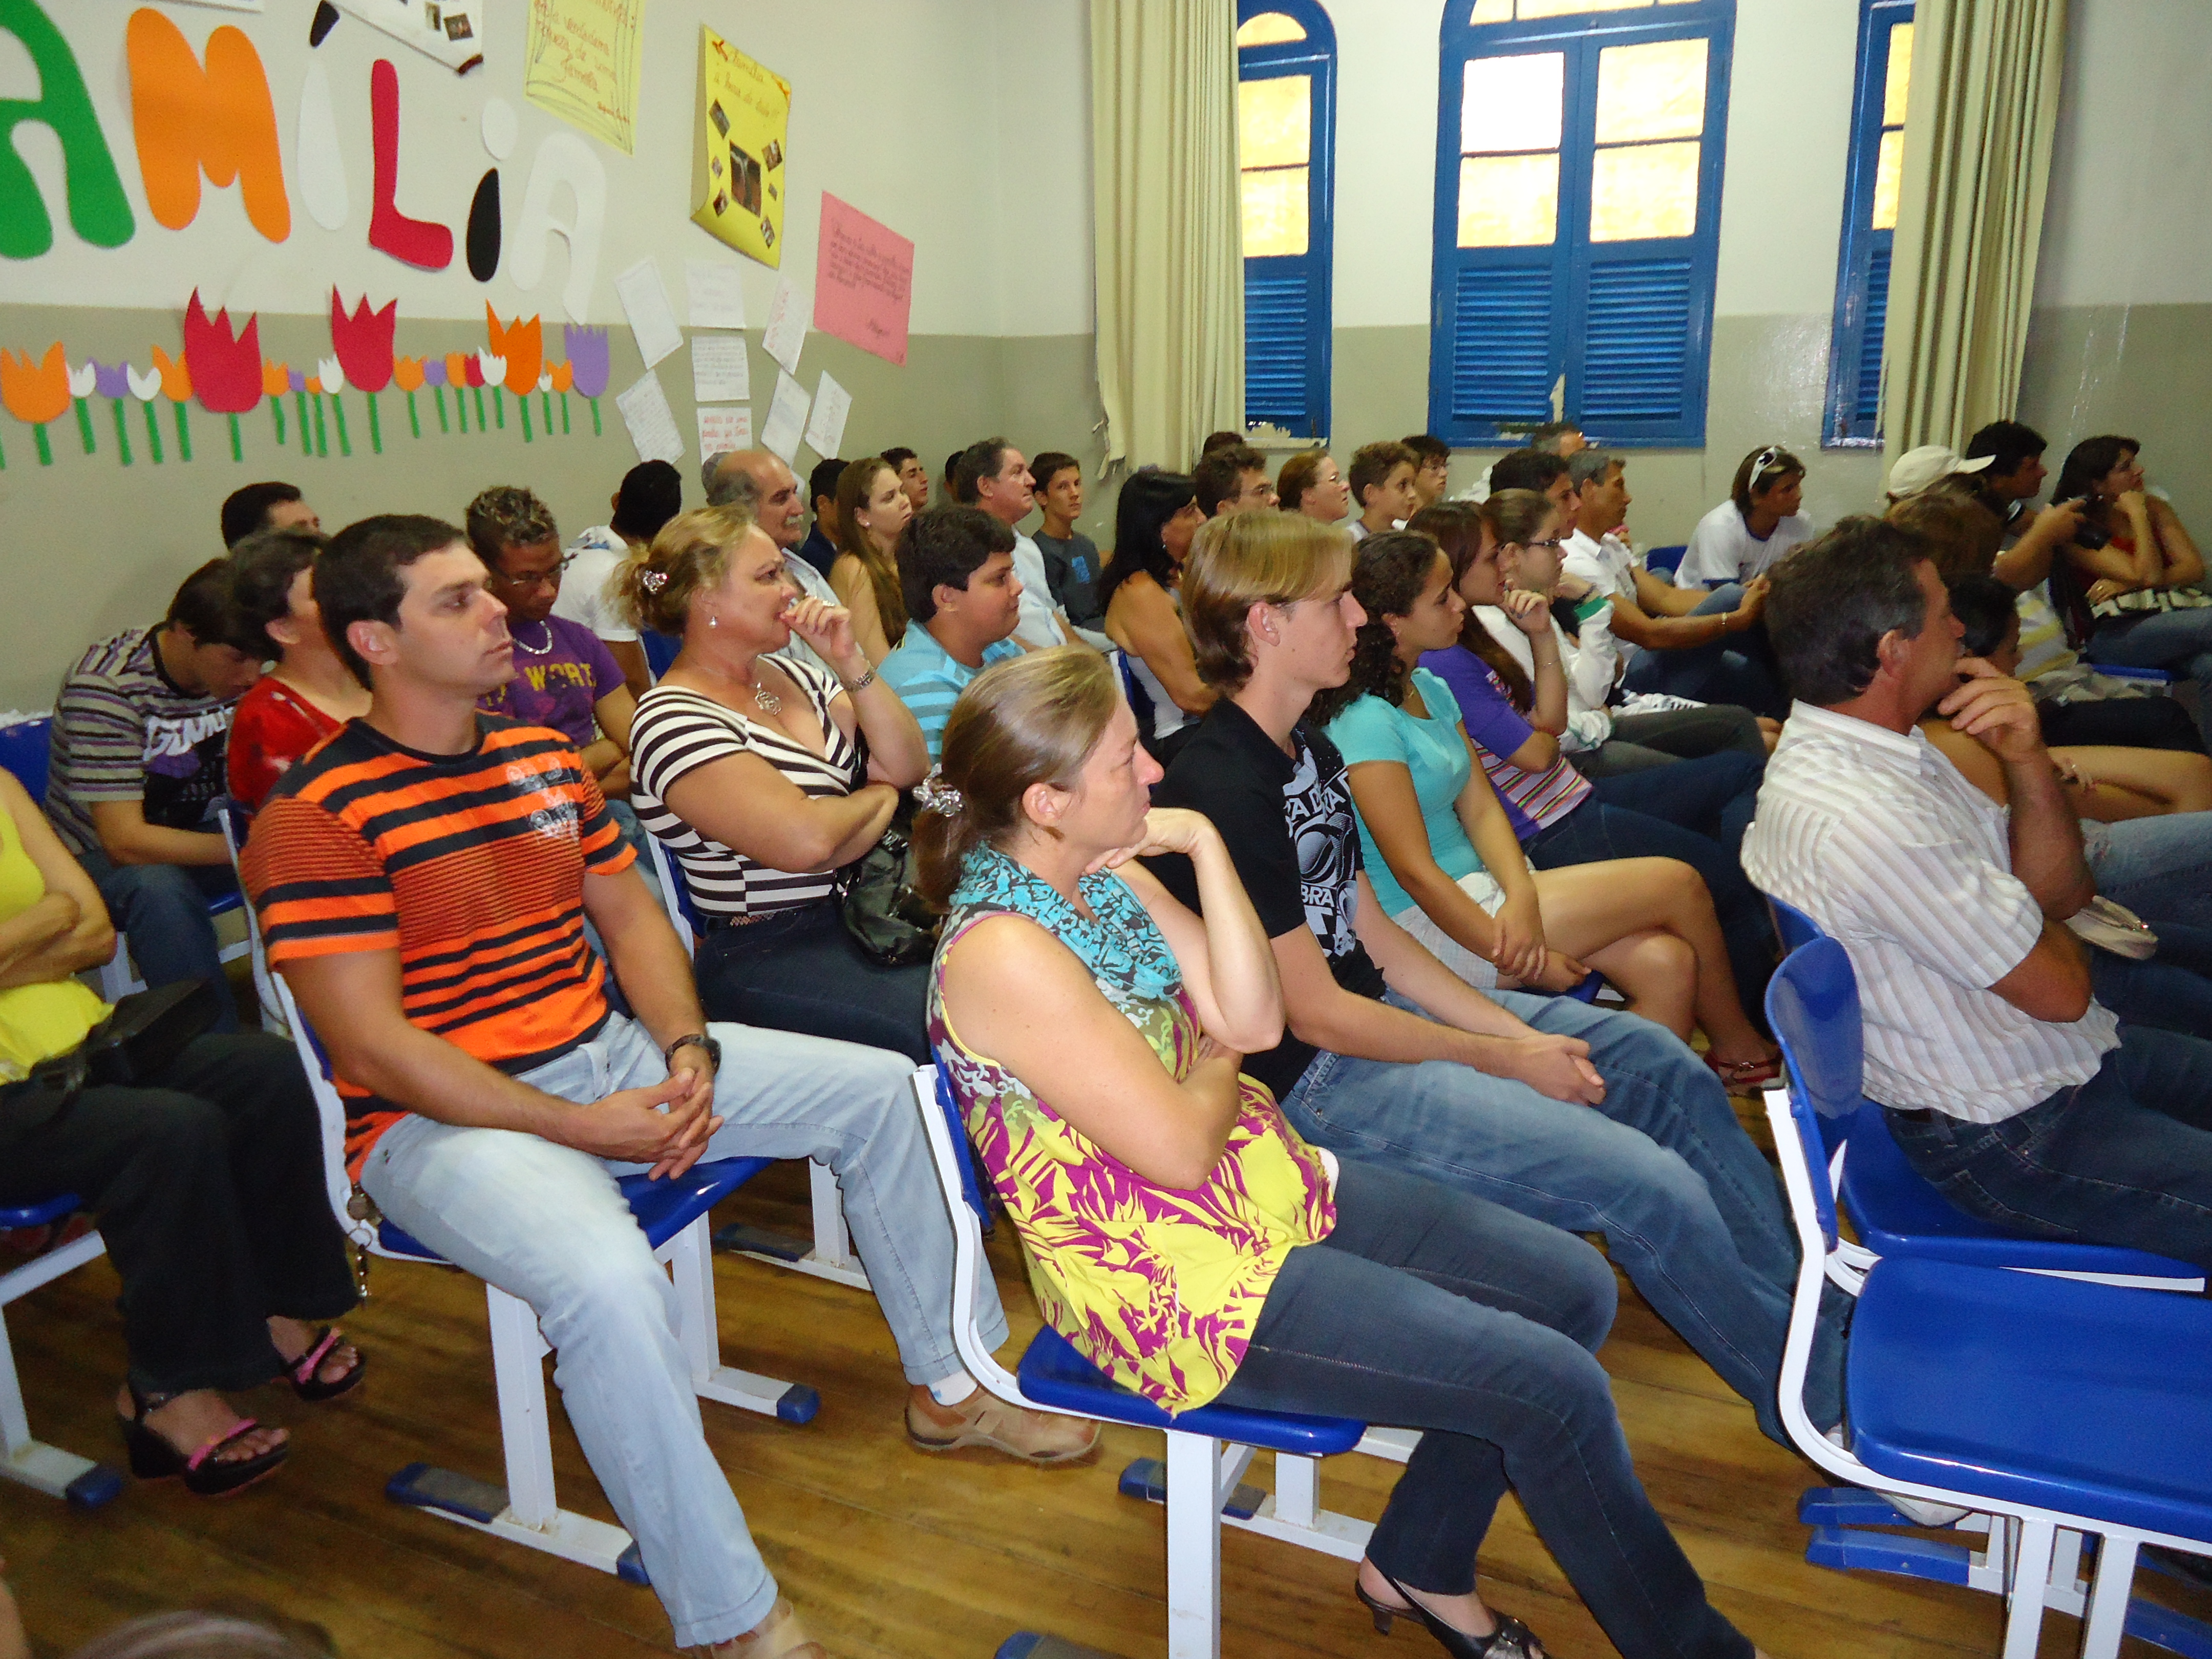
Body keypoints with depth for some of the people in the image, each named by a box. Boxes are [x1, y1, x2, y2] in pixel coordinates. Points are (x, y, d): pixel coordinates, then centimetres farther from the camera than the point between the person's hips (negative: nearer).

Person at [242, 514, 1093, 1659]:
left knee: (886, 1089, 1)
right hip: (446, 1120, -7)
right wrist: (580, 1126, -21)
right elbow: (371, 1041, -18)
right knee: (610, 1284, -37)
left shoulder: (544, 756, 10)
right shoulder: (316, 818, -14)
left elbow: (629, 911, 13)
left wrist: (686, 1048, -6)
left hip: (610, 1056, 7)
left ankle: (950, 1384, 18)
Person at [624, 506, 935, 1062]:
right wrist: (878, 797, -4)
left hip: (860, 907, 8)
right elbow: (804, 841, -25)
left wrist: (853, 663, -4)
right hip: (766, 957, -8)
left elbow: (910, 768, 9)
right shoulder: (674, 721, -13)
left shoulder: (787, 675, 13)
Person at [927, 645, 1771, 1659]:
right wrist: (1217, 1069, -4)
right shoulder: (1001, 953, -25)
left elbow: (1254, 1020, -3)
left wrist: (1204, 848, -12)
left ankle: (1418, 1567, 23)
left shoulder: (1108, 875, 3)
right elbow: (1179, 1147, -24)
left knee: (1575, 1289, 8)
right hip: (1179, 1282, -9)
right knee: (1554, 1385, -11)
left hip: (1274, 1188, 9)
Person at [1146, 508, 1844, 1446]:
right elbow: (1316, 1016, -21)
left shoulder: (1307, 750, 8)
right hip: (1313, 1084, -10)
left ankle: (1820, 1302, 25)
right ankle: (1823, 1398, 10)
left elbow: (1369, 934, 10)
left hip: (1374, 1013, 10)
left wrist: (1517, 1029, -1)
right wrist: (1506, 1060, -12)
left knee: (1664, 1067, 12)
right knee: (1651, 1186, -15)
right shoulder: (1223, 792, -23)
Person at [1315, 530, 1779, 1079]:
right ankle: (1738, 1051, 21)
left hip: (1475, 887, 9)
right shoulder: (1366, 721, -19)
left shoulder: (1430, 689, 11)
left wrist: (1522, 896, -14)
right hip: (1431, 926, -9)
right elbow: (1415, 872, -20)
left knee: (1666, 963, -7)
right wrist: (1527, 965, -16)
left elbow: (1480, 807, 7)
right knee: (1679, 882, -4)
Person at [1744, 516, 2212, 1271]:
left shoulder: (1881, 745, 0)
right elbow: (2059, 989, -21)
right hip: (2011, 1138, -10)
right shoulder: (1862, 819, -32)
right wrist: (2041, 919, 2)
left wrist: (2028, 762, -14)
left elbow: (2062, 891, 3)